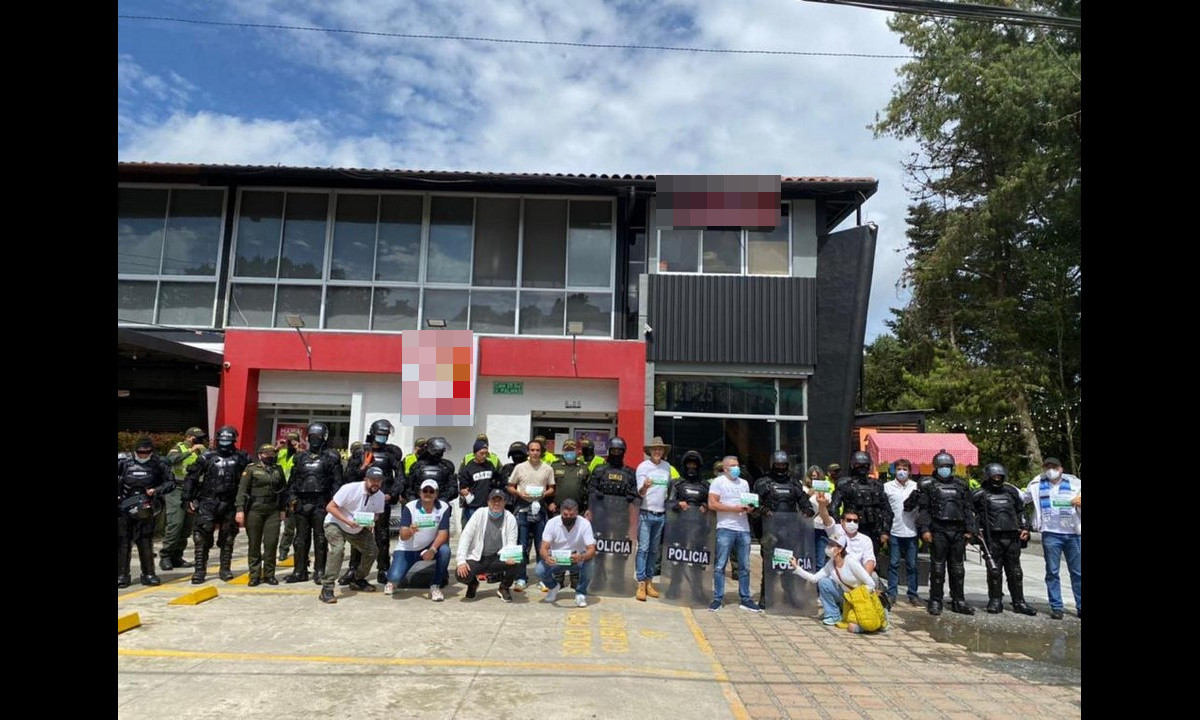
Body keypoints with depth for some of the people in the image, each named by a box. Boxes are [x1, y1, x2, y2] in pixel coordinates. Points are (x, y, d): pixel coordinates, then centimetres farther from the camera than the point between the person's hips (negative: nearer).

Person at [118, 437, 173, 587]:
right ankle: (122, 575, 12)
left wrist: (156, 490, -11)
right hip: (124, 508, 0)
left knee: (146, 542, 3)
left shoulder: (158, 465, 2)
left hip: (145, 509, 0)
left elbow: (171, 482, 5)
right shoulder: (124, 463, 2)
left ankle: (148, 574, 10)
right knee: (123, 542, 4)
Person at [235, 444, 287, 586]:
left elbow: (283, 490, 16)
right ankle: (254, 575, 13)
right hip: (254, 510, -2)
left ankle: (269, 574, 10)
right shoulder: (251, 469, 1)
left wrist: (283, 509, 11)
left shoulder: (278, 470, 12)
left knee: (271, 543, -1)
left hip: (273, 511, 2)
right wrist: (240, 509, -13)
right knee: (254, 544, 4)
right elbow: (242, 489, -5)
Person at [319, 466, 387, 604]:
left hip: (359, 529, 6)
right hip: (335, 524, -6)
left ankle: (357, 579, 21)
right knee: (338, 548, -30)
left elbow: (378, 515, 4)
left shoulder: (380, 496, -12)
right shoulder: (350, 489, -28)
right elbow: (330, 507, -24)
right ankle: (327, 588, -22)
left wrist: (373, 519, -22)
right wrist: (347, 521, -34)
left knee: (372, 550, -3)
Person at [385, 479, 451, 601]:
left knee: (445, 550, -31)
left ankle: (435, 586, -11)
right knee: (395, 576, -22)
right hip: (408, 549, -1)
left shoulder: (444, 507, -15)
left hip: (430, 546, 1)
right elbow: (403, 536, -24)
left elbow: (443, 533, -18)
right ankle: (393, 581, 19)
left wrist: (432, 549, -36)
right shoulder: (409, 507, -18)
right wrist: (409, 531, -49)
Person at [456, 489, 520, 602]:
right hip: (478, 558, 0)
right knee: (460, 573, -27)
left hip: (498, 558, 0)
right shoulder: (479, 514, -5)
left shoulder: (510, 518, -3)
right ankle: (473, 583, 14)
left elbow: (511, 543, -4)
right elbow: (465, 537, -6)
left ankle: (504, 588, 3)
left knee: (515, 562, -30)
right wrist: (461, 561, -17)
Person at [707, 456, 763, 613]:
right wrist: (734, 508, -14)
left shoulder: (744, 483, 18)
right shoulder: (718, 482, -1)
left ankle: (745, 599, 18)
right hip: (725, 529, -5)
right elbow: (712, 504, -9)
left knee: (745, 566, 9)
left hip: (744, 529, 5)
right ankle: (717, 599, 6)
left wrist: (749, 508, -1)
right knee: (720, 565, -2)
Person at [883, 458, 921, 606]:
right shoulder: (887, 486, 1)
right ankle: (891, 593, 12)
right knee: (893, 564, 5)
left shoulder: (916, 487, 5)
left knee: (912, 565, 8)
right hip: (894, 531, -1)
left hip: (911, 532, 1)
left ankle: (913, 594, 16)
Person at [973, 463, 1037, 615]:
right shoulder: (980, 494, 3)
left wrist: (1025, 528, 13)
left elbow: (1021, 511, 23)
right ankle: (995, 601, 8)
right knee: (994, 571, -1)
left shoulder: (1011, 492, 15)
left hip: (1012, 538, 3)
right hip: (992, 538, -3)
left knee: (1015, 571, 8)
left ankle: (1019, 602, 15)